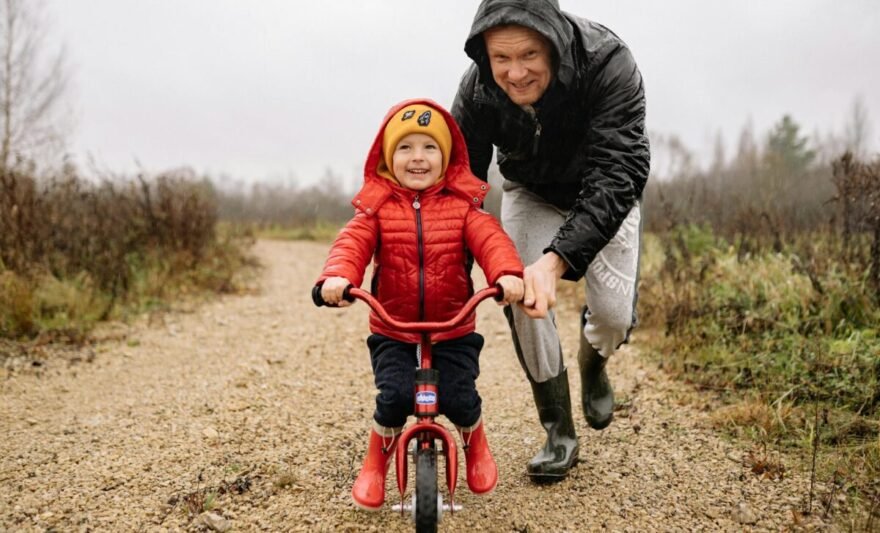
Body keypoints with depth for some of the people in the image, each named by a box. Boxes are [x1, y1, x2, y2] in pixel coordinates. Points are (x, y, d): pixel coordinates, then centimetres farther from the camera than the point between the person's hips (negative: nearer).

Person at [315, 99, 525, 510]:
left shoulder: (461, 205, -2)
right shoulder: (376, 206, -1)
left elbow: (490, 239, -17)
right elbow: (352, 244, -16)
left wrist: (507, 273, -38)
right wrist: (337, 276, -38)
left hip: (453, 330, 0)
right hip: (392, 331, 0)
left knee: (459, 398, -10)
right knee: (395, 396, -18)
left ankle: (475, 445, 28)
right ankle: (376, 462, 14)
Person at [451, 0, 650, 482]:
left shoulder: (608, 64, -37)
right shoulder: (477, 91, -28)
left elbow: (617, 176, -43)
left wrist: (556, 260, -55)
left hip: (602, 196, -1)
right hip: (531, 193, 2)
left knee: (614, 311, -13)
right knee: (521, 301, -15)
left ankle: (593, 365, 26)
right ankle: (559, 433, 3)